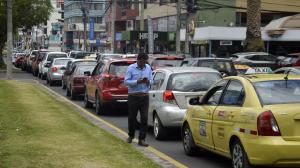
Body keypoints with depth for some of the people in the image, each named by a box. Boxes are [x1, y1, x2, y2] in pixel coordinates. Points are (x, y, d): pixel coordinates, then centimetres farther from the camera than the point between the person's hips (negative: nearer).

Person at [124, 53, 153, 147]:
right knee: (132, 117, 8)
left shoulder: (148, 68, 8)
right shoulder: (131, 68, -4)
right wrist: (137, 81, -22)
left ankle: (141, 139, -1)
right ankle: (131, 136, 31)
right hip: (133, 96, -3)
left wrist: (148, 81, -13)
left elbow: (151, 81, 10)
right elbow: (126, 81, -9)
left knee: (144, 118, -5)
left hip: (145, 97, 3)